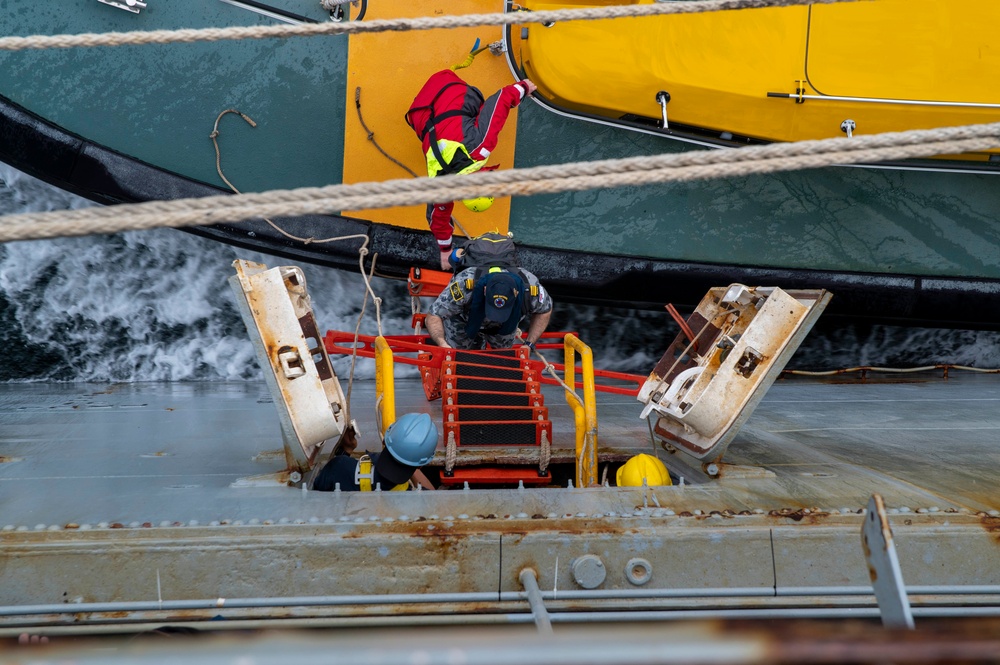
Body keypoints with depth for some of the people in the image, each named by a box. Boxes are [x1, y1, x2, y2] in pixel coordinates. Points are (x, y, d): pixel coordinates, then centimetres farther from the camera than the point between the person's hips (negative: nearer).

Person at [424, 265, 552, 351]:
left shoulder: (531, 289, -42)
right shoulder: (465, 286, -49)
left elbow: (545, 311, -17)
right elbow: (433, 316, -41)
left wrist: (529, 344, -25)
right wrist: (442, 343, -61)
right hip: (463, 320, -2)